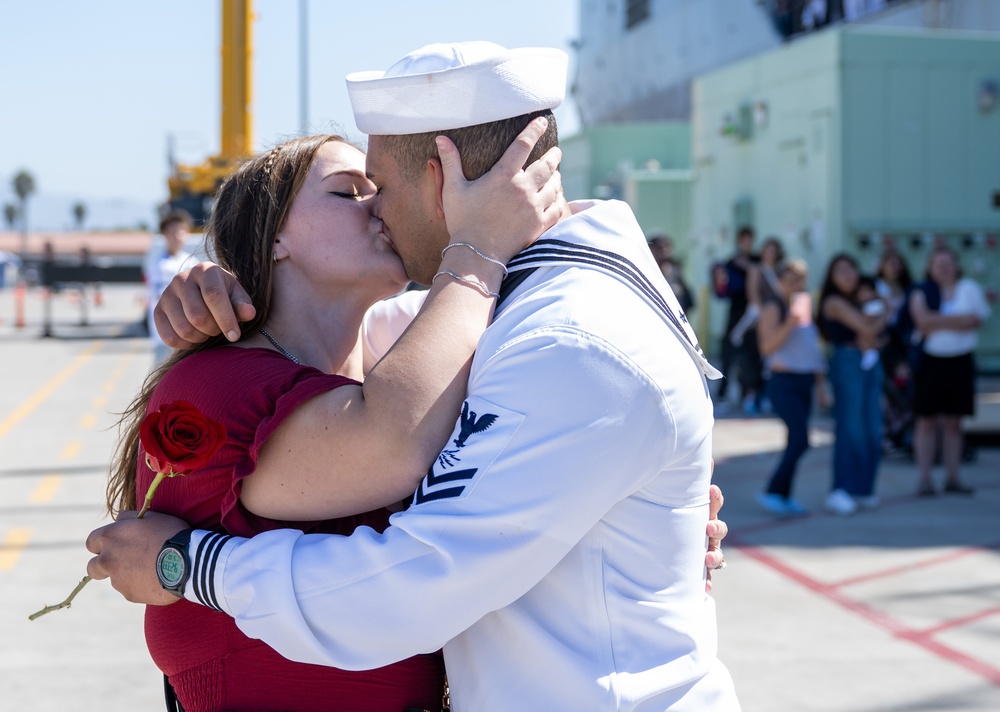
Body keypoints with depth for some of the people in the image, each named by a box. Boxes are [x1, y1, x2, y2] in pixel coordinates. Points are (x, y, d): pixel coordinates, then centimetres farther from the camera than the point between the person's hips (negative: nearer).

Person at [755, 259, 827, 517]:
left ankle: (784, 496, 12)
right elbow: (767, 346, -16)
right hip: (783, 381, -7)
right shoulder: (773, 307, -6)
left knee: (796, 441, 6)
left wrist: (820, 383, 18)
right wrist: (790, 323, -27)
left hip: (805, 382, 7)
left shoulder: (806, 305, 17)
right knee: (800, 440, -15)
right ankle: (772, 492, -7)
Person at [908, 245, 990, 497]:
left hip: (960, 361, 2)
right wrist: (959, 320, -11)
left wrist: (937, 322, -13)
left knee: (953, 422, 7)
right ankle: (925, 478, 1)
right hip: (931, 360, -2)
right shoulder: (921, 292, 3)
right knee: (927, 421, -2)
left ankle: (953, 478, 13)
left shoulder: (969, 288, 7)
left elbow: (976, 321, -6)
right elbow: (923, 321, -13)